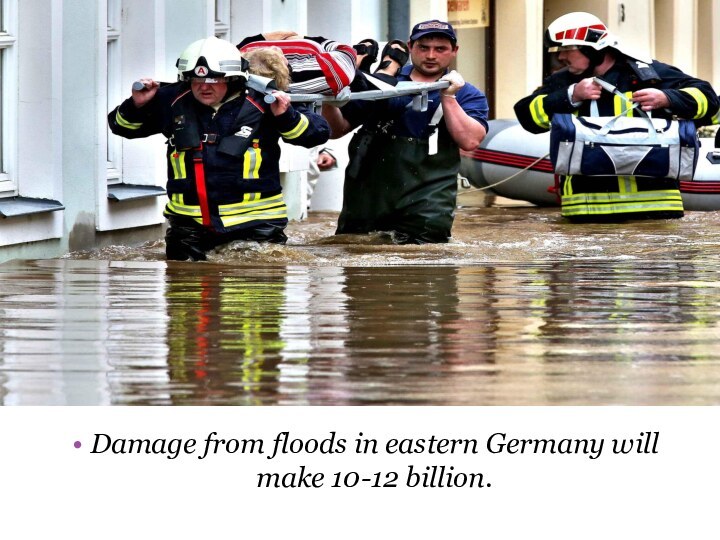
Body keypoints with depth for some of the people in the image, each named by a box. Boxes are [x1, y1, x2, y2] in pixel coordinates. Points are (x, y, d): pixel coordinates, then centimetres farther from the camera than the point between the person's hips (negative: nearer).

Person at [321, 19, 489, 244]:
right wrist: (329, 101, -8)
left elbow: (470, 141, -8)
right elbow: (336, 130, 12)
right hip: (368, 197, 2)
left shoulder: (467, 95, 9)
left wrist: (448, 97, -12)